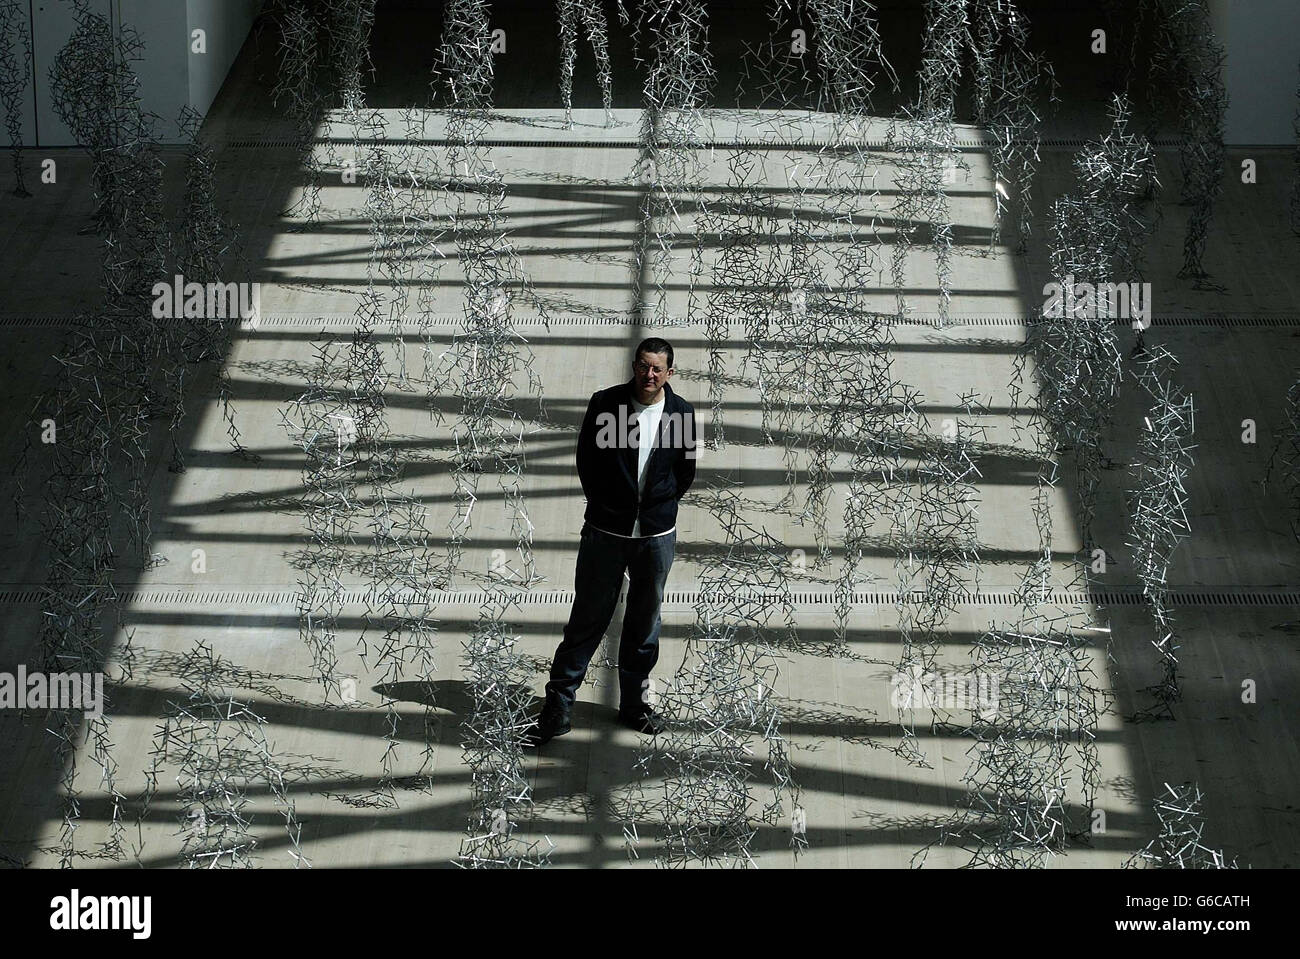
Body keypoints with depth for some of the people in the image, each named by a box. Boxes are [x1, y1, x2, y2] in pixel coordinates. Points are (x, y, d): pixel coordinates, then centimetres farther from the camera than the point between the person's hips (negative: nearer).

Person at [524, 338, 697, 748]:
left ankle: (634, 702, 26)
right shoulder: (605, 403, -5)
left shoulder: (681, 413, 0)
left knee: (645, 622, 13)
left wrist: (659, 506, 4)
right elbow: (587, 460, 2)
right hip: (606, 530, -2)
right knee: (587, 618, 0)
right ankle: (557, 708, 4)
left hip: (657, 534, 2)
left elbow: (686, 470, 10)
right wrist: (607, 506, 2)